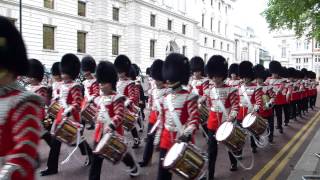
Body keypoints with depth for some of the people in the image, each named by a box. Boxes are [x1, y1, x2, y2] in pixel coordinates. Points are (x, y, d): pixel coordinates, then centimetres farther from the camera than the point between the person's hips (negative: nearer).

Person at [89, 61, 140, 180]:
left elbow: (119, 115, -22)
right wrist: (98, 125, 18)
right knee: (96, 157, 5)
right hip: (100, 131, 6)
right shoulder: (99, 99, 9)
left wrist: (111, 126, -34)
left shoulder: (117, 98, -15)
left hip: (113, 131, -6)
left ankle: (134, 166, 45)